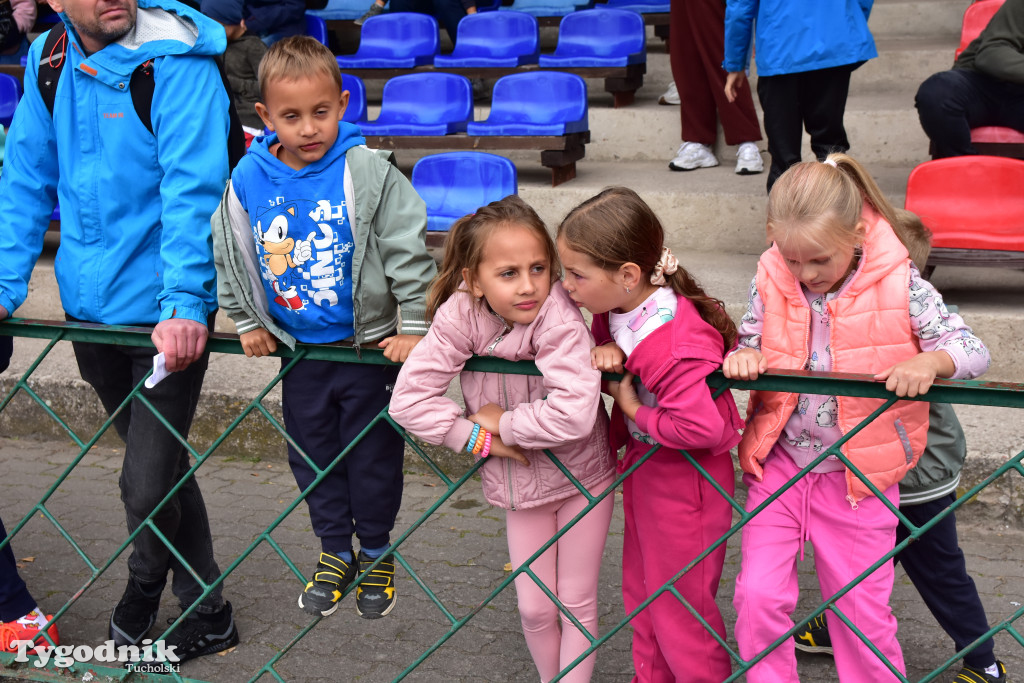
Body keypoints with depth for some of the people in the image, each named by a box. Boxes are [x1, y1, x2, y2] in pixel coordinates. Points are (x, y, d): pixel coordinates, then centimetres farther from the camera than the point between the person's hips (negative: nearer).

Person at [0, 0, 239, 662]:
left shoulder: (175, 61, -15)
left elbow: (191, 189, -23)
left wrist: (183, 301, -30)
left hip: (166, 315, -6)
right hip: (90, 308, 6)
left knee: (148, 485, -5)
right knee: (161, 463, 19)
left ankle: (145, 587, 27)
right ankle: (204, 613, 38)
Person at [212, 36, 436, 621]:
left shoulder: (368, 172, -16)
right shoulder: (249, 180, -6)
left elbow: (409, 250, -14)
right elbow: (229, 255, 8)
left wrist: (415, 328, -14)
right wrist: (248, 323, 8)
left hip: (369, 346, -3)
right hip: (298, 351, 3)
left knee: (374, 455, 10)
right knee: (312, 453, 16)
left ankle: (377, 552, 32)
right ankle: (335, 551, 36)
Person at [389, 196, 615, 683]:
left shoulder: (558, 318, -31)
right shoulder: (461, 314, -21)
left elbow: (573, 415, -43)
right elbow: (408, 398, -20)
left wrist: (502, 422, -28)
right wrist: (478, 437, -22)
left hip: (579, 476, -3)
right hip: (519, 481, 3)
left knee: (576, 602, 11)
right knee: (534, 608, 15)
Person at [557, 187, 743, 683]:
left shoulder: (671, 344, -34)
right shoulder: (620, 306, -8)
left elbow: (701, 427, -39)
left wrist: (635, 411, -23)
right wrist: (608, 352, -13)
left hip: (685, 479, -9)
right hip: (643, 466, 9)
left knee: (680, 609, 8)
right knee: (640, 594, 24)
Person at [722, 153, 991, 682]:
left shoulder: (898, 285, -13)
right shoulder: (771, 281, -6)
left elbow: (973, 351, -9)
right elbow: (753, 342, 8)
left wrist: (928, 362, -31)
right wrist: (742, 357, -16)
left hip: (858, 476, -2)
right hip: (779, 465, 2)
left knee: (863, 611, 9)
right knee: (758, 597, -2)